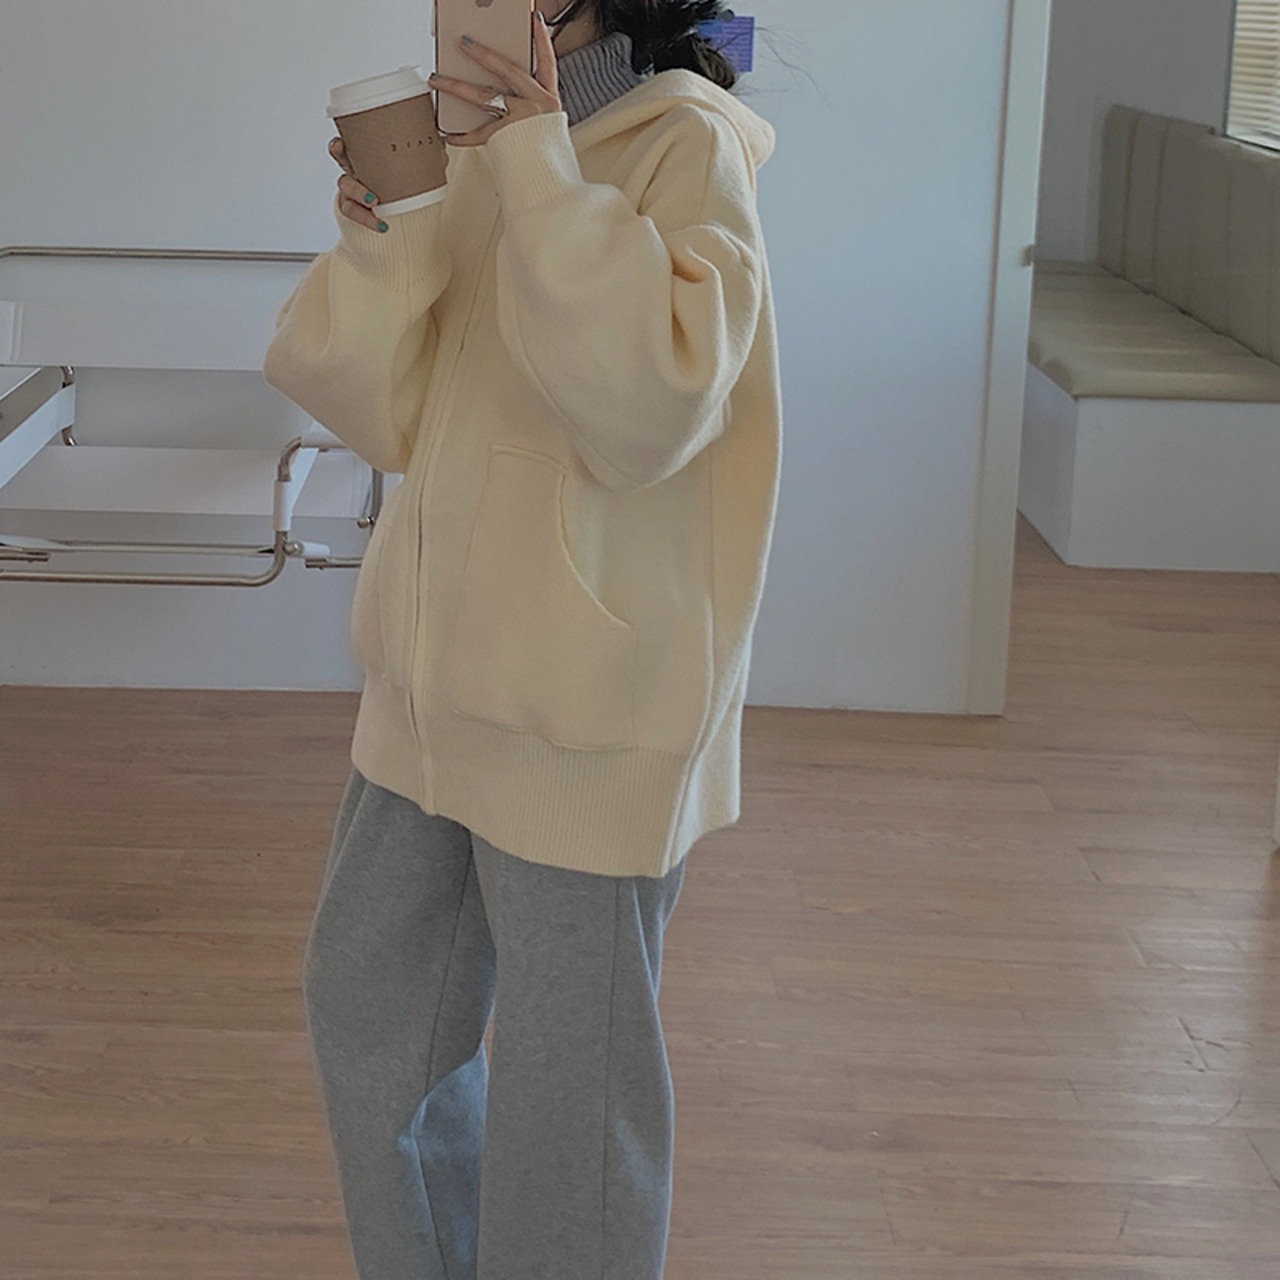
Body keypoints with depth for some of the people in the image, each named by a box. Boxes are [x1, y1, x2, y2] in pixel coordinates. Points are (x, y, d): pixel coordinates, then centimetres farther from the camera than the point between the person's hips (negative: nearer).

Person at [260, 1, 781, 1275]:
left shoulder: (685, 147, -12)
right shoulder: (485, 149, 6)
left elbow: (653, 406, -27)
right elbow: (383, 412, 4)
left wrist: (545, 174, -27)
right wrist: (372, 242, -12)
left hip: (585, 703, -7)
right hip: (438, 678, 7)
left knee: (565, 1073, 5)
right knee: (364, 1005, 20)